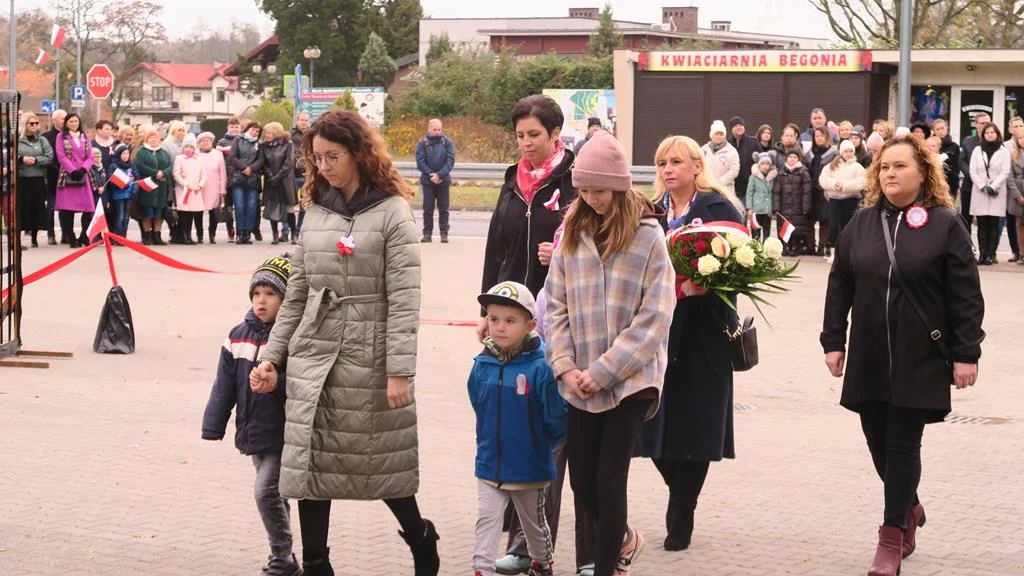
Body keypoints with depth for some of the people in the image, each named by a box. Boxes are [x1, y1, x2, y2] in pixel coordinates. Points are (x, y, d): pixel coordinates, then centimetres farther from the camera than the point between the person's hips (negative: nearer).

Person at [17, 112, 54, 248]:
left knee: (37, 208, 4)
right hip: (21, 179, -2)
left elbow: (49, 158, 2)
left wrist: (36, 160, -12)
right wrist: (21, 159, -16)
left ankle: (34, 238, 16)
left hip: (38, 180, 2)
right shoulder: (16, 140, 3)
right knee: (21, 208, -4)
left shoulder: (42, 140, 9)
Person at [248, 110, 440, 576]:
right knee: (309, 464, 4)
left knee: (381, 464, 4)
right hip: (313, 357, 5)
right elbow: (297, 294, 14)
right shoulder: (315, 212, 10)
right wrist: (272, 355, 9)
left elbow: (404, 299, -11)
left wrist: (400, 371, -17)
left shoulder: (392, 213, -6)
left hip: (368, 360, -5)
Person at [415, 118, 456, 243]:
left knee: (443, 209, 4)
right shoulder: (422, 143, 0)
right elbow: (420, 162, -5)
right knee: (427, 208, 3)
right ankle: (427, 233, 8)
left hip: (444, 181, 0)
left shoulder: (447, 142, 1)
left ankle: (444, 233, 7)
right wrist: (431, 175, -15)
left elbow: (450, 161, -6)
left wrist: (440, 175, -17)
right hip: (427, 181, 0)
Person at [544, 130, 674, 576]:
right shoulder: (571, 233, 5)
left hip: (629, 380, -4)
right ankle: (623, 540, 36)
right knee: (582, 484, 9)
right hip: (580, 384, 4)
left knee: (610, 479, -5)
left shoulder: (648, 236, -7)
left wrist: (603, 371, -13)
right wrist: (565, 367, -5)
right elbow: (556, 304, 7)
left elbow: (653, 318, -10)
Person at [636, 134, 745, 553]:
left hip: (702, 334, -4)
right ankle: (681, 506, 23)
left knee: (694, 423, 0)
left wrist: (703, 284, -22)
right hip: (657, 330, 4)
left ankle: (681, 517, 12)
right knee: (657, 424, 3)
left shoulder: (720, 208, -2)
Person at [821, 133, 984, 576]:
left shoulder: (944, 224, -4)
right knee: (878, 441, 10)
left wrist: (966, 353, -9)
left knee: (903, 445, -3)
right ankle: (909, 508, 36)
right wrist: (833, 340, 6)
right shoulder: (862, 223, 7)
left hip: (920, 358, -4)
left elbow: (966, 295, -5)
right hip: (869, 356, 4)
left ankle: (893, 538, 4)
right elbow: (839, 286, 11)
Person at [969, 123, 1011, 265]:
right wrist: (982, 186, -9)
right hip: (980, 192, 2)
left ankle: (991, 254, -5)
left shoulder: (1003, 151, 5)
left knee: (993, 225, -5)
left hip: (996, 193, -2)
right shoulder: (977, 151, 11)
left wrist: (992, 187, -12)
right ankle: (983, 254, -2)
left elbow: (1005, 173, -2)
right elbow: (973, 171, 4)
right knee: (982, 225, -1)